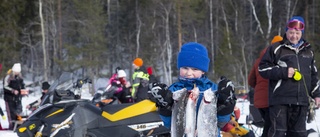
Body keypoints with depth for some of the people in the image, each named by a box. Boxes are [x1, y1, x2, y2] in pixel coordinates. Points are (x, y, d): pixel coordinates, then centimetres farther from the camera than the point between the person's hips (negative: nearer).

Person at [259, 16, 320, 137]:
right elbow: (262, 68, -2)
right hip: (280, 100, -5)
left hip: (301, 101, 5)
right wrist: (283, 72, -13)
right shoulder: (276, 49, 2)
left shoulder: (308, 51, 19)